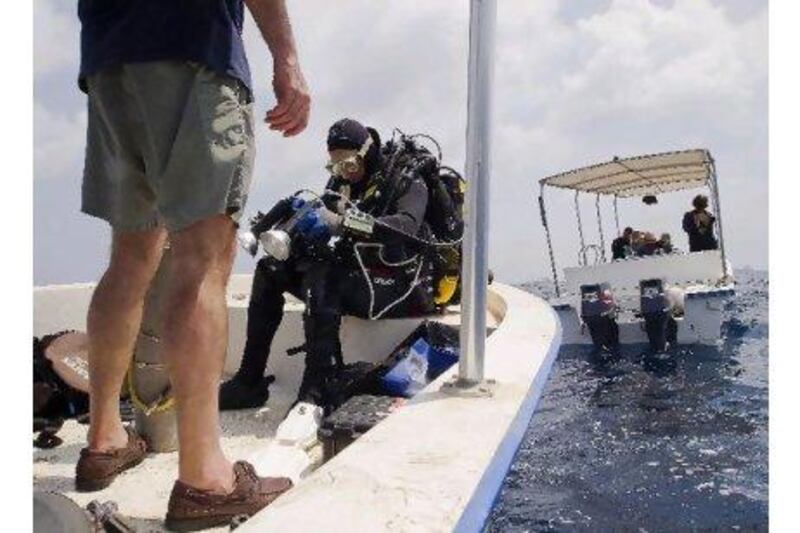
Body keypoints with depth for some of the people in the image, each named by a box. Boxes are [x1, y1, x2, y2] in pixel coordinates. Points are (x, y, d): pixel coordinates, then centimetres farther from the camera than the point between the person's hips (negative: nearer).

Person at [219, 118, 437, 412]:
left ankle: (317, 391, -36)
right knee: (270, 269, -4)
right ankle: (249, 382, -8)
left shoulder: (407, 182, -4)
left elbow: (406, 227, -25)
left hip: (400, 287, -7)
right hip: (354, 280, 7)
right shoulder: (341, 184, 14)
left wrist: (345, 223, -37)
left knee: (320, 278, -33)